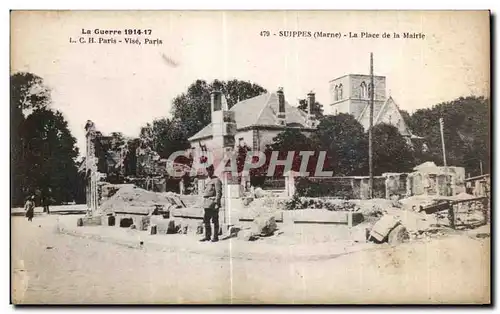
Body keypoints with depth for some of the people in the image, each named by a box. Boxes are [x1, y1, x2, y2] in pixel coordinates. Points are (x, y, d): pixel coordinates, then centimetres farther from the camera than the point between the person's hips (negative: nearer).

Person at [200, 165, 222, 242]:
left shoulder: (216, 180, -7)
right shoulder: (209, 181, 20)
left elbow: (219, 193, -14)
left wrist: (216, 203, -21)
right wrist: (205, 204, 19)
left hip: (213, 205, -9)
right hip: (207, 205, 9)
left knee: (215, 221, -2)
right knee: (206, 221, 10)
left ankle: (216, 237, 3)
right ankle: (207, 236, 18)